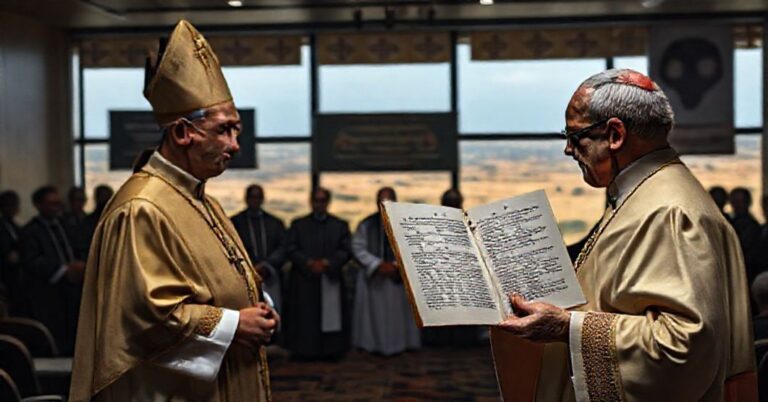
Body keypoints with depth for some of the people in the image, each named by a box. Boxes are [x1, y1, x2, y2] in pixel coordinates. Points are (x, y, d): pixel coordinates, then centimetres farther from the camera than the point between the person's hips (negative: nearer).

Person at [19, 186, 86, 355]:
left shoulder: (66, 227, 19)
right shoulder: (30, 232, -4)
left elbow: (80, 252, 20)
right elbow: (31, 261, -15)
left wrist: (80, 264, -4)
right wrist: (63, 271, -21)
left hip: (72, 294, 6)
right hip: (47, 298, -6)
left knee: (73, 342, 8)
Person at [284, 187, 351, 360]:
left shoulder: (340, 225, 11)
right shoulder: (298, 224, 11)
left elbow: (345, 251, 2)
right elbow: (292, 250, 2)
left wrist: (327, 263, -12)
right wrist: (309, 263, -13)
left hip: (331, 279, 0)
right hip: (304, 279, 0)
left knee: (330, 317, -2)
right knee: (306, 318, -2)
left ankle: (330, 351, 5)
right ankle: (306, 351, 5)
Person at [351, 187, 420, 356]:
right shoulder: (366, 224, 1)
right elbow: (358, 248, -3)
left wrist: (395, 265, -17)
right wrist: (378, 264, -15)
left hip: (398, 277, 0)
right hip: (372, 277, 0)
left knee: (397, 313, 5)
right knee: (375, 313, 4)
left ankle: (398, 344, 14)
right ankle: (374, 344, 12)